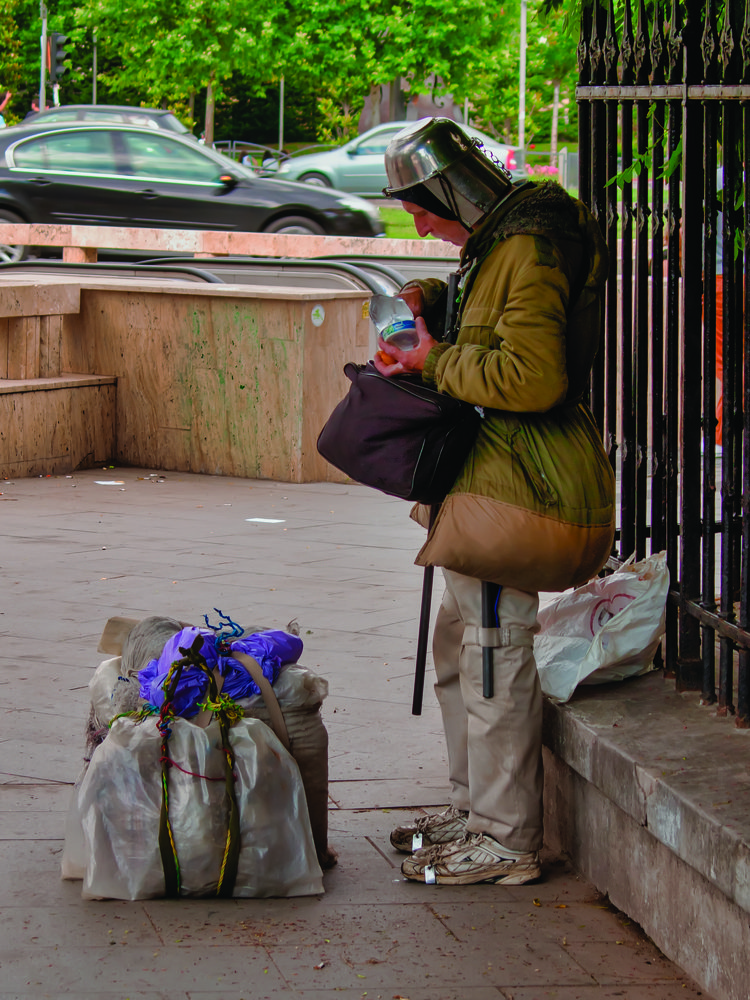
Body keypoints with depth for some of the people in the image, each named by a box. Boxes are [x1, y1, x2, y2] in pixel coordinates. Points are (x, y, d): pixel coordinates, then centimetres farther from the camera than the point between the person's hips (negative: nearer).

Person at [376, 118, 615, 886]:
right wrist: (436, 316, 9)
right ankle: (475, 809, 29)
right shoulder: (500, 244, 15)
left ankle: (506, 841, -1)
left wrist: (438, 361, -15)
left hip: (514, 481, -11)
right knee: (458, 648, 18)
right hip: (488, 473, 11)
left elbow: (532, 377, -27)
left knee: (494, 653, -7)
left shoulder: (528, 251, -18)